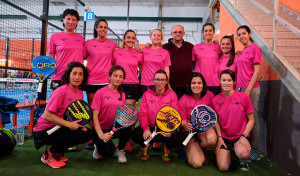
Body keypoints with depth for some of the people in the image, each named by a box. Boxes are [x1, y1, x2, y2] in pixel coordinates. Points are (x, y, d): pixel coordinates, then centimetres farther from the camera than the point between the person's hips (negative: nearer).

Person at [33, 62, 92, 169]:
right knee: (78, 134, -27)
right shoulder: (61, 92, -22)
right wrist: (69, 124, -28)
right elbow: (47, 116, -24)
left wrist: (80, 124, -9)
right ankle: (49, 155, -3)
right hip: (44, 130, -8)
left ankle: (57, 153, 10)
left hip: (60, 127, 8)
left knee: (87, 133, -6)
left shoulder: (80, 93, 2)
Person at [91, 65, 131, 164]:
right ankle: (99, 146, 13)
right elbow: (94, 116, -12)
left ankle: (120, 150, 2)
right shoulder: (100, 92, -10)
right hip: (101, 129, -4)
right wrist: (101, 135, -22)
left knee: (128, 129, -29)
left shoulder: (122, 94, 6)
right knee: (108, 152, -25)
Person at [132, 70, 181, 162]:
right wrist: (146, 129, -23)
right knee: (136, 134, -28)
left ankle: (166, 147, 10)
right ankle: (146, 145, 10)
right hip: (150, 127, 1)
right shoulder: (147, 94, 3)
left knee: (176, 139, -29)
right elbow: (143, 114, -3)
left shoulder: (172, 95, 0)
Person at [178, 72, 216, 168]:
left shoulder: (209, 95, -5)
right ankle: (190, 149, 21)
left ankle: (200, 149, 4)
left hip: (205, 128, 2)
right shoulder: (184, 100, -13)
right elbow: (182, 120, -6)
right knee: (197, 163, -17)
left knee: (212, 139, -36)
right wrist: (186, 125, -30)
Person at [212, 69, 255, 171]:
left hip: (240, 135, -1)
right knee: (223, 168, -10)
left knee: (242, 153, -34)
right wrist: (219, 137, -2)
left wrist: (244, 136, -14)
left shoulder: (243, 97, -8)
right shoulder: (215, 100, -3)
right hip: (224, 137, 2)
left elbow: (251, 120, -2)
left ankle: (242, 160, 6)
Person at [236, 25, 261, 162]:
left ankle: (254, 152, 10)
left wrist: (248, 90, -16)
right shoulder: (242, 51, 17)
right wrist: (237, 87, 11)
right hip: (239, 89, 8)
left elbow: (257, 71, -11)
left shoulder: (254, 48, -5)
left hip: (251, 89, -8)